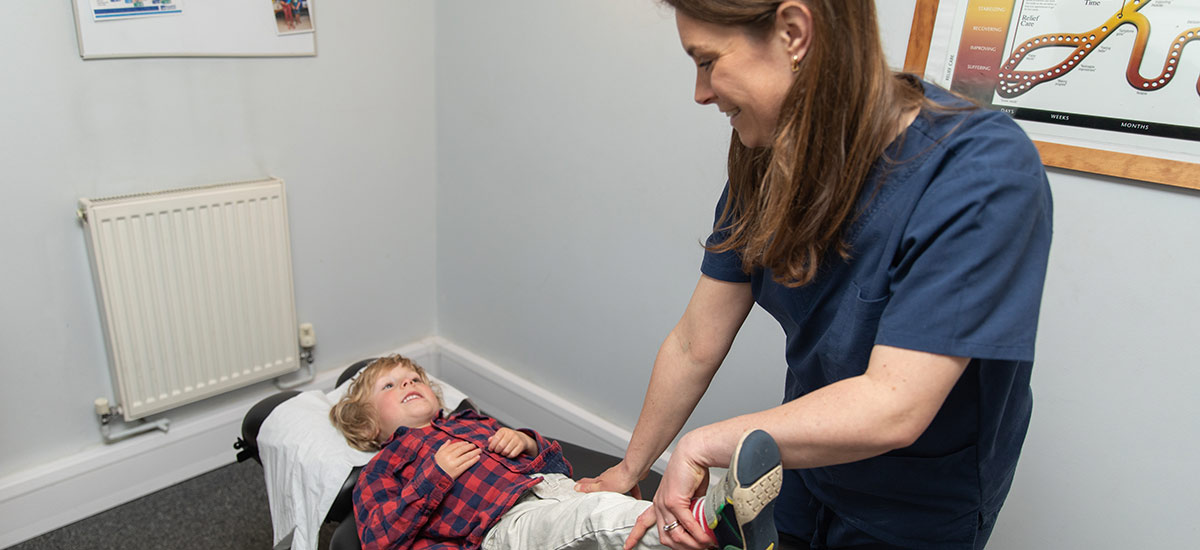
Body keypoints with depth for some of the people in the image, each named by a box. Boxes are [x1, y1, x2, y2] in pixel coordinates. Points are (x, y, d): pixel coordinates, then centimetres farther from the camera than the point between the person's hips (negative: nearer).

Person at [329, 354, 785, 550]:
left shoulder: (473, 424, 36)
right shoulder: (383, 467, 23)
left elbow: (557, 462, 32)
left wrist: (527, 443, 8)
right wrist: (434, 475, -5)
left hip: (552, 487, 7)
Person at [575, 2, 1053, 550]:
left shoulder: (983, 174, -31)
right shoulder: (768, 159, -12)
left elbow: (893, 408, -34)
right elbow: (693, 347, -6)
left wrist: (702, 444, -25)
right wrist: (630, 470, 2)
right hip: (804, 467, 5)